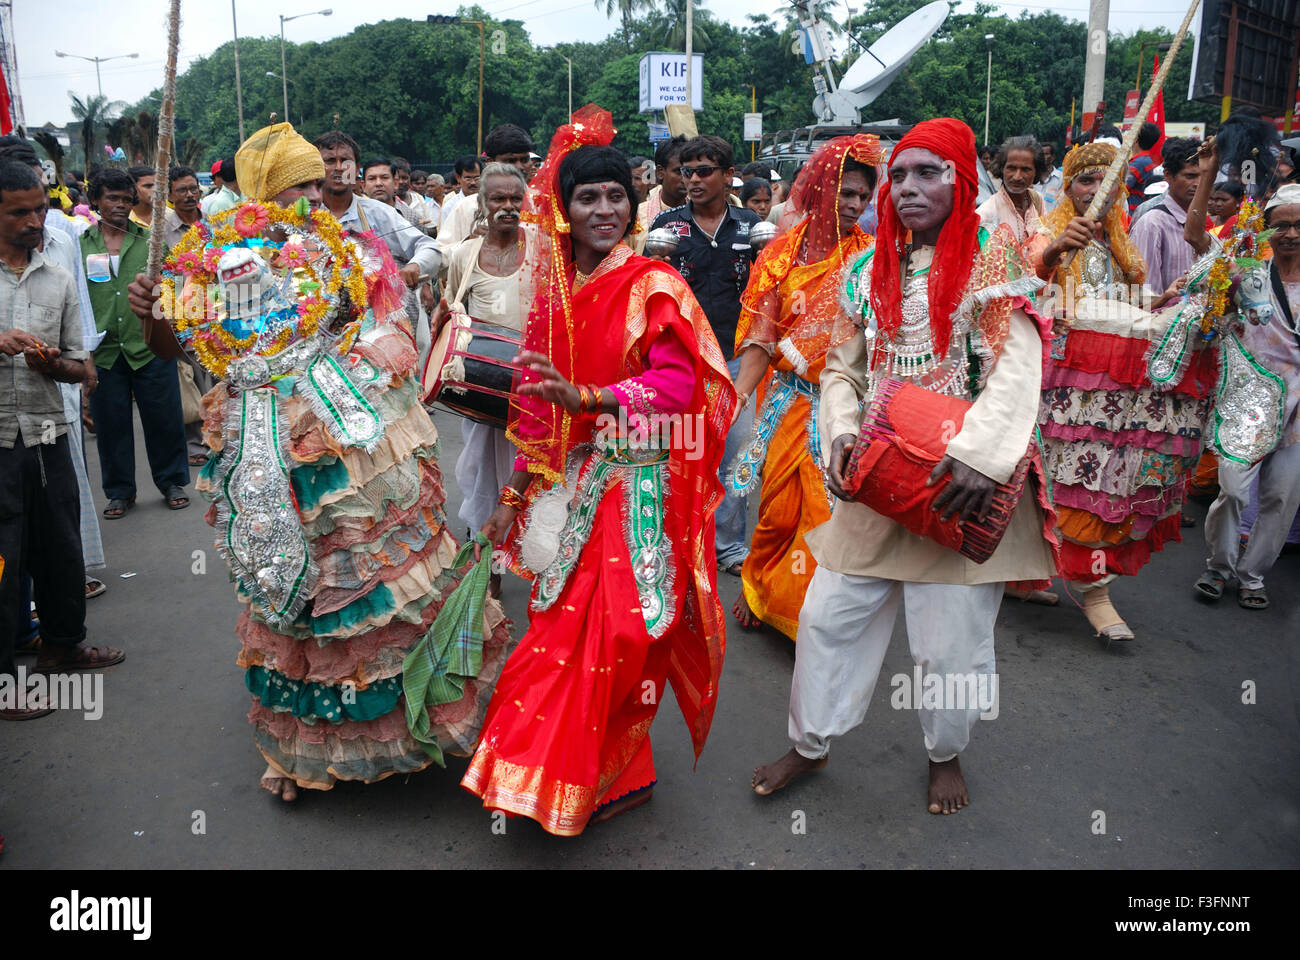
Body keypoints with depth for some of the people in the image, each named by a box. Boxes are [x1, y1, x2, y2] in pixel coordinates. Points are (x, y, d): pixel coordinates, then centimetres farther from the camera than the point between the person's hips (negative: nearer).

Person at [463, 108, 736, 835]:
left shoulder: (653, 284, -8)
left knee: (615, 632, -2)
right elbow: (539, 404, 13)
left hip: (637, 486, -5)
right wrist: (518, 493, 13)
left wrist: (585, 396, -31)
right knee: (567, 628, 10)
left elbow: (678, 382, -20)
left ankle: (616, 774, 20)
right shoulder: (556, 290, 9)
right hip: (573, 485, 6)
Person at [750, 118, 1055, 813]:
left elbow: (1018, 368, -16)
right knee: (828, 616, 9)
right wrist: (842, 431, -6)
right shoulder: (872, 269, 10)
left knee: (952, 644, 5)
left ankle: (946, 755, 34)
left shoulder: (992, 258, -5)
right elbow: (841, 368, 14)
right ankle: (811, 744, 30)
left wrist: (979, 455, -29)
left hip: (964, 490, -4)